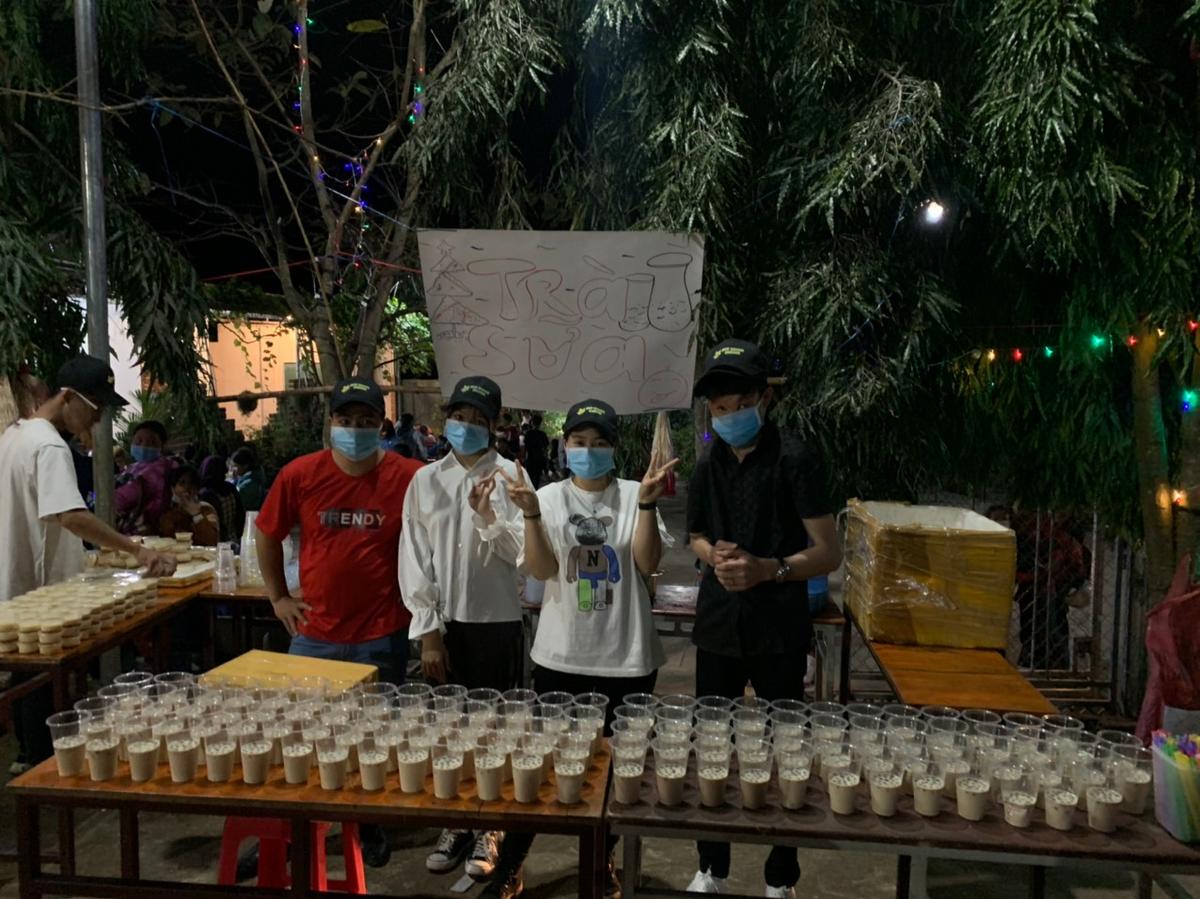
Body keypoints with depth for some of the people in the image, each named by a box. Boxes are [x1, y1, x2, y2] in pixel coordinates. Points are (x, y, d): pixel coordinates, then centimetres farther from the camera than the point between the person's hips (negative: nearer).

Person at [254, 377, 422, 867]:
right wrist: (278, 597, 7)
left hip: (382, 635, -1)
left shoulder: (409, 478, -10)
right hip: (314, 633, 2)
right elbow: (267, 535, 9)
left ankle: (372, 827, 34)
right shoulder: (299, 474, -5)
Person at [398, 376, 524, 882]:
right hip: (444, 624, 2)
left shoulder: (510, 477, -3)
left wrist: (487, 515, -25)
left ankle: (489, 828, 26)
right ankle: (454, 825, 30)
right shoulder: (425, 481, 3)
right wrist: (427, 631, -4)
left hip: (498, 624, -2)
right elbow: (414, 559, 1)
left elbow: (518, 552, -9)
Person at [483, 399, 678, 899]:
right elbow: (541, 570, -9)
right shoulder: (550, 498, 0)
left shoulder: (634, 495, 0)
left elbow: (648, 564, -9)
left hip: (627, 657, 0)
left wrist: (647, 502, -20)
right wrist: (530, 513, -22)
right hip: (561, 656, 0)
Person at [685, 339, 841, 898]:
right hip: (718, 627, 5)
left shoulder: (794, 460, -10)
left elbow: (828, 553, -10)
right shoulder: (708, 465, 7)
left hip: (779, 633, -4)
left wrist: (769, 569, -25)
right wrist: (715, 555, -5)